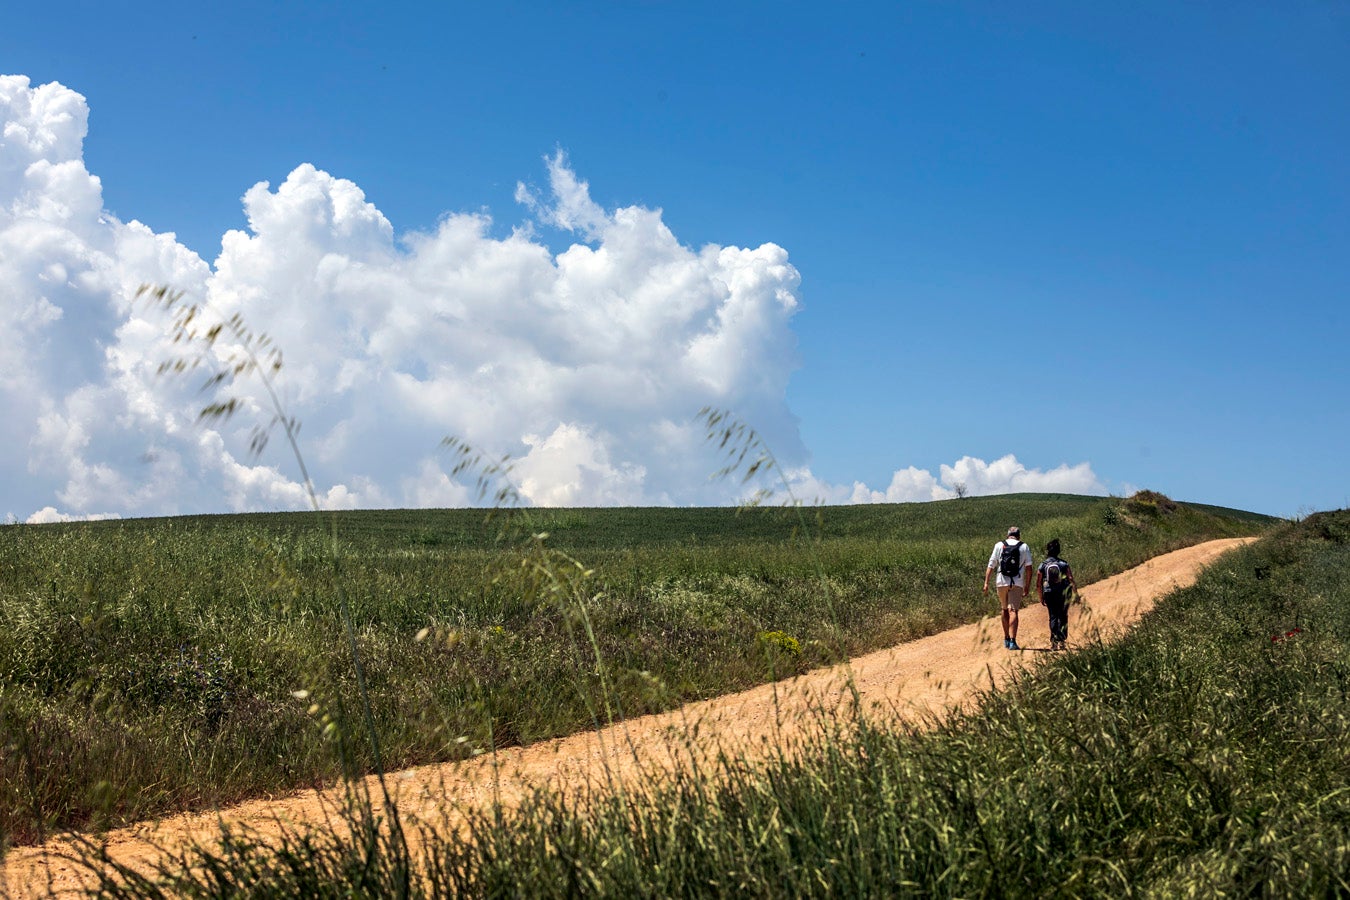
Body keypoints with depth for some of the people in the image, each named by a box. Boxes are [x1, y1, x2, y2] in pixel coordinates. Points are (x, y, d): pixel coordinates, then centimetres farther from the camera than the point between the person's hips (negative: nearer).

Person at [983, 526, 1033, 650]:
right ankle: (1012, 641, -18)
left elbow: (991, 565, 2)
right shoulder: (1024, 547, 5)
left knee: (1005, 610, 18)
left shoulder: (999, 545, 7)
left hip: (1001, 582, 2)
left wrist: (986, 582, 1)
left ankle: (1006, 639, 24)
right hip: (1017, 583, -2)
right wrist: (1027, 587, 4)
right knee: (1013, 611, -6)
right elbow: (1028, 568, 1)